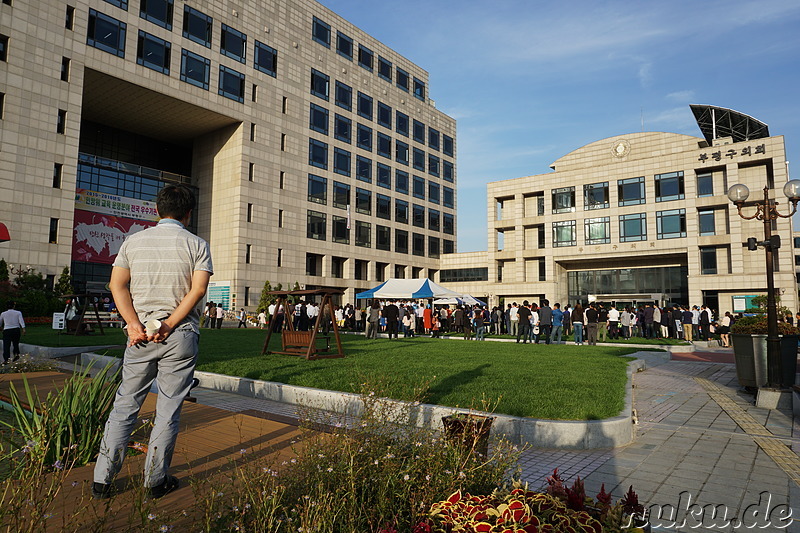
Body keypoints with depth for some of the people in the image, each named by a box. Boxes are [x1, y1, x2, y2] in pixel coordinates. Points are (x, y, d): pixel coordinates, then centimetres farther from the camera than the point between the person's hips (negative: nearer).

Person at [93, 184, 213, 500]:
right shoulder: (197, 245, -1)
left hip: (140, 336, 3)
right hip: (181, 337, -2)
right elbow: (198, 289, -13)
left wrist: (135, 324, -7)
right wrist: (168, 325, -12)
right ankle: (156, 481, 15)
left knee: (125, 406, 13)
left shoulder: (134, 241, 8)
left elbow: (117, 284, -1)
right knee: (169, 410, 6)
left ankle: (102, 480, 17)